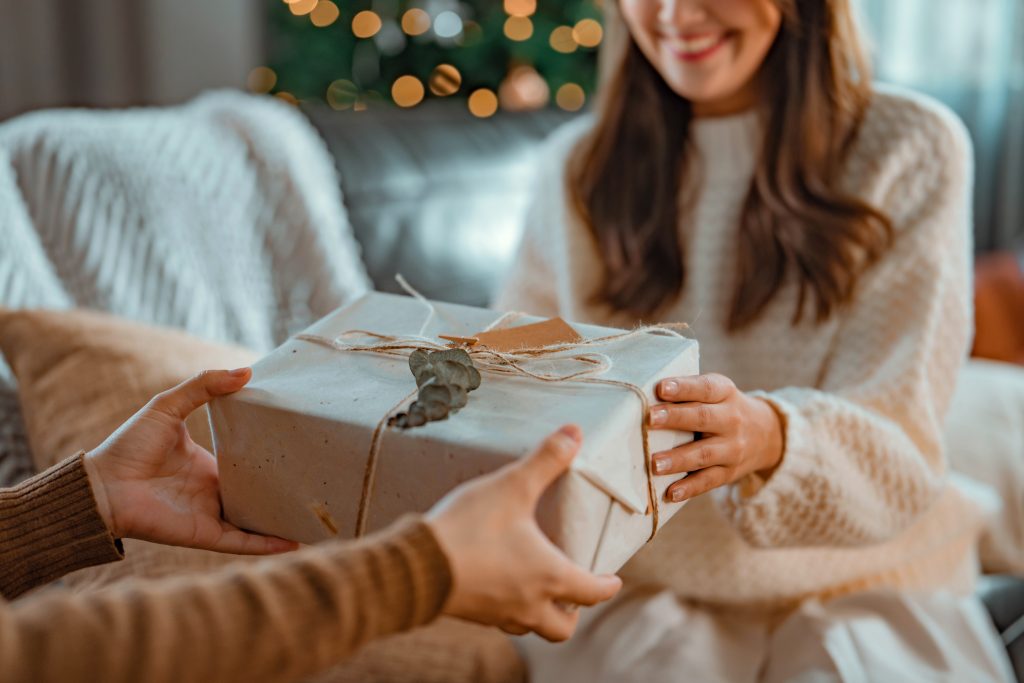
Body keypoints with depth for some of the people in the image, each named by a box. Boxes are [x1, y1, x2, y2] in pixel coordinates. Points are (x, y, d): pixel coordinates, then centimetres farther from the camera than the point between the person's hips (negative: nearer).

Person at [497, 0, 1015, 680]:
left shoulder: (911, 150, -3)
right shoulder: (581, 165, 6)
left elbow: (898, 451, -13)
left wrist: (769, 437, -33)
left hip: (860, 588, -1)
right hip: (639, 589, 2)